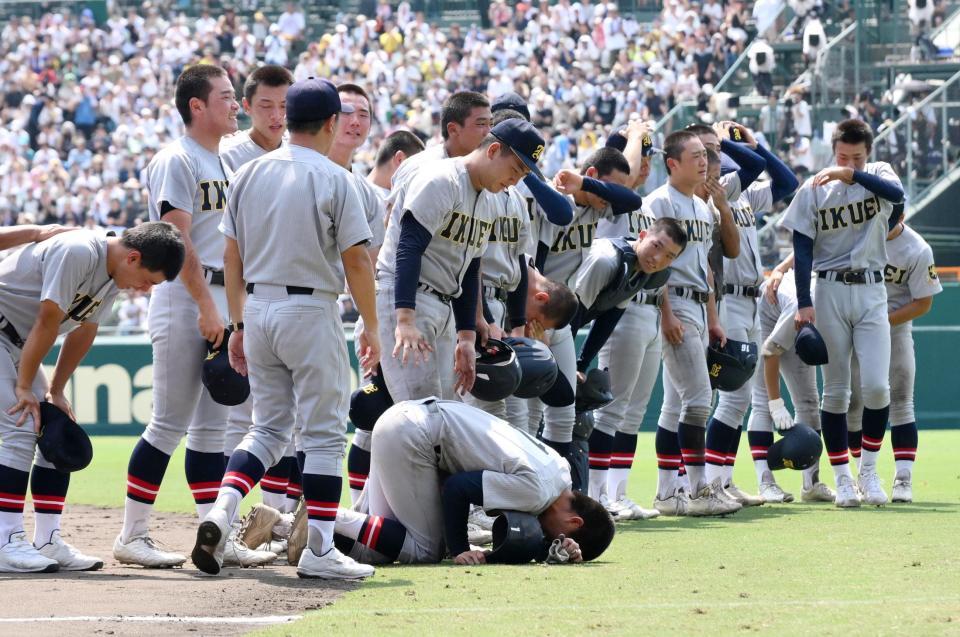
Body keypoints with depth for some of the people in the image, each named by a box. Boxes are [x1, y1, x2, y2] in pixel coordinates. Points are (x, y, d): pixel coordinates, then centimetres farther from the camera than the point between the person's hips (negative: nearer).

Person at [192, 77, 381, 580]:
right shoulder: (333, 179, -9)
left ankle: (221, 513, -6)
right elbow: (355, 259, -10)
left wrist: (239, 325, 16)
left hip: (257, 308, 6)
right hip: (311, 311, -6)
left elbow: (232, 257, 9)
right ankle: (318, 549, -1)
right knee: (324, 432, 2)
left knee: (269, 426, 15)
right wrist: (370, 327, -1)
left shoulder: (249, 175, 7)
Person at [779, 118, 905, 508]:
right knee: (835, 389, 2)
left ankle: (869, 470, 6)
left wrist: (851, 175, -32)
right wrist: (804, 303, -11)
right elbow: (803, 250, -2)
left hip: (871, 290, 1)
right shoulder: (814, 190, 0)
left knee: (877, 385, -10)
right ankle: (841, 478, 7)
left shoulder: (878, 174, 4)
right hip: (830, 290, -1)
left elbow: (897, 193, -20)